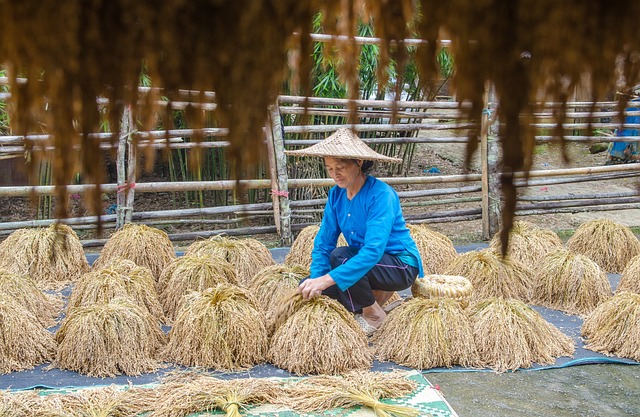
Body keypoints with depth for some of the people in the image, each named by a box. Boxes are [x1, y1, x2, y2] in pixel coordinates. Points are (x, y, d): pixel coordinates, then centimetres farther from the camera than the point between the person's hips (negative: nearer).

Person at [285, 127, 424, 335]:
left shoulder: (381, 195, -26)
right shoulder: (336, 195, -4)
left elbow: (373, 251, -36)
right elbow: (323, 243, -3)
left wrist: (327, 279, -41)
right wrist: (316, 280, -20)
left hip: (401, 266, -7)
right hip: (366, 263, 7)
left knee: (340, 256, -32)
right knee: (307, 288, -8)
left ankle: (374, 315, -9)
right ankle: (377, 293, 6)